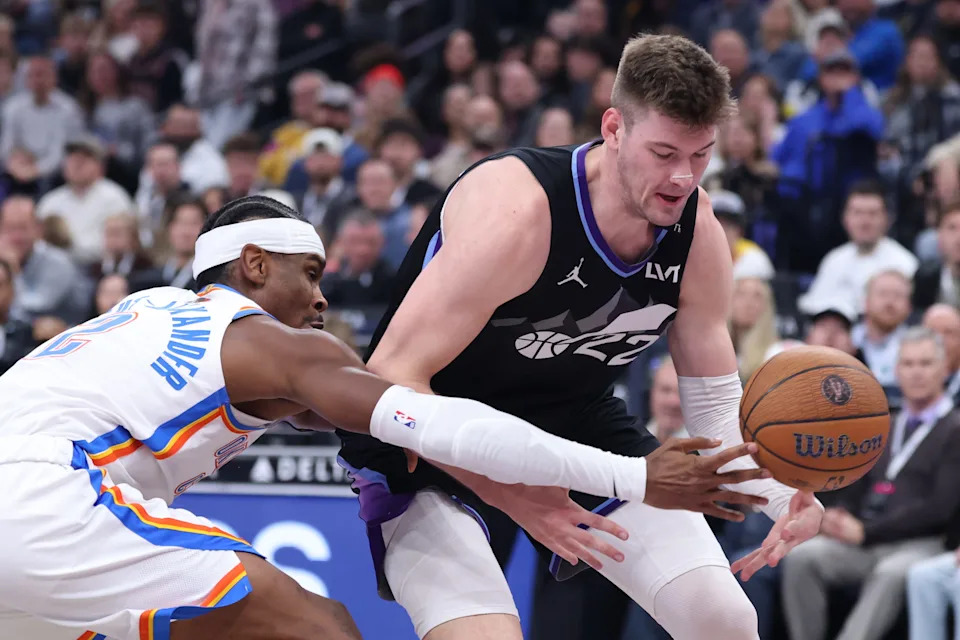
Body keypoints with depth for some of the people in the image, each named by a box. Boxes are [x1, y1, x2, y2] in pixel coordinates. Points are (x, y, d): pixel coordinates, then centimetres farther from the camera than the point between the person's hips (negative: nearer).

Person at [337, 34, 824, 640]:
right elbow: (391, 377, -29)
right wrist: (509, 494, -36)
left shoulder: (697, 231, -12)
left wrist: (779, 492, -22)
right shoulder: (516, 210, -32)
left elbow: (717, 404, -1)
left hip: (578, 424, 6)